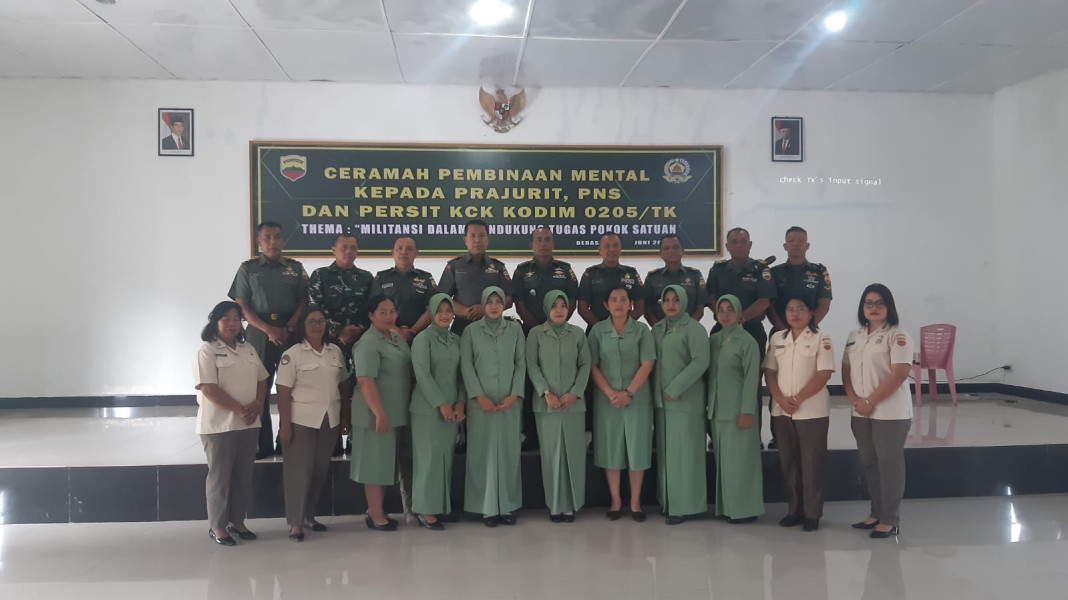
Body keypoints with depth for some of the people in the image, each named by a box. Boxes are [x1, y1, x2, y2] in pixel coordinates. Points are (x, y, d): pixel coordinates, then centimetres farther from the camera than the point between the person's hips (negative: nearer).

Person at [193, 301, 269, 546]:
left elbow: (262, 380, 14)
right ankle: (217, 526, 14)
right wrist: (240, 409, -19)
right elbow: (208, 389, -17)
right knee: (220, 476, 3)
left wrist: (258, 404, -6)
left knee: (244, 475, 12)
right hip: (219, 424, -6)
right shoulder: (207, 351, -9)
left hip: (248, 424, 6)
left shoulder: (248, 349, 12)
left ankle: (237, 521, 24)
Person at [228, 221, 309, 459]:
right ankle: (262, 443, 6)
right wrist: (269, 330, -11)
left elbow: (304, 302, 5)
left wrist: (288, 328, -10)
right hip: (259, 332, -1)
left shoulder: (296, 268, 9)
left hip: (290, 331, 1)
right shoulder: (248, 268, 6)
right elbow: (242, 306, 1)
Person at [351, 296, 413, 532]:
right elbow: (365, 380, -23)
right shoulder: (368, 343, -15)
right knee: (376, 463, 1)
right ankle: (375, 516, 10)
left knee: (388, 463, 15)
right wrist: (379, 413, -28)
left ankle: (378, 510, 27)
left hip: (399, 413, 8)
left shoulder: (399, 338, 12)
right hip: (377, 414, -8)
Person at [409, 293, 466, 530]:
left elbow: (460, 373, 10)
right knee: (429, 457, -2)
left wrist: (460, 402, -2)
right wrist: (441, 404, -15)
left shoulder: (456, 340, 11)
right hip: (428, 409, -5)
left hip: (452, 409, 5)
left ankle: (443, 506, 16)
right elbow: (423, 375, -13)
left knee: (446, 457, 7)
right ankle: (425, 509, 6)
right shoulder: (423, 339, -6)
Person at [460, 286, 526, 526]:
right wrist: (480, 396, -10)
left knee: (509, 452, 4)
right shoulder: (471, 331, 3)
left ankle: (507, 505, 11)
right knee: (483, 452, 1)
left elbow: (521, 363, 4)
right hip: (481, 403, -1)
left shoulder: (515, 329, 7)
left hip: (509, 402, 1)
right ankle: (487, 507, 7)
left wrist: (514, 395, -7)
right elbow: (466, 365, -2)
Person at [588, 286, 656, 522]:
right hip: (606, 399, 1)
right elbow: (592, 366, 0)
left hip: (637, 399, 0)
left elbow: (647, 364, -5)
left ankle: (635, 502, 13)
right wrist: (610, 393, -12)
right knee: (610, 448, 4)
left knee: (637, 447, 2)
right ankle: (615, 501, 15)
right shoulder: (597, 331, 3)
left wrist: (628, 393, -13)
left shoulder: (642, 330, 2)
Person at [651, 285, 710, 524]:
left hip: (686, 399, -6)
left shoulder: (694, 328, -7)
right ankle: (669, 501, 19)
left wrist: (675, 388, -18)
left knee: (684, 450, -3)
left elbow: (701, 361, -16)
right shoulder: (657, 328, 12)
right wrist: (657, 391, 3)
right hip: (662, 398, 6)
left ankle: (685, 505, 5)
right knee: (665, 450, 9)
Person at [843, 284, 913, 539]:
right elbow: (846, 370, 12)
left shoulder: (898, 336, -9)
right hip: (861, 413, 7)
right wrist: (854, 400, -5)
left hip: (890, 412, -7)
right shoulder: (854, 337, 12)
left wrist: (870, 402, -16)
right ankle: (876, 512, 25)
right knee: (868, 464, 13)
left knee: (889, 464, 0)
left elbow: (899, 375, -17)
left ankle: (890, 519, 9)